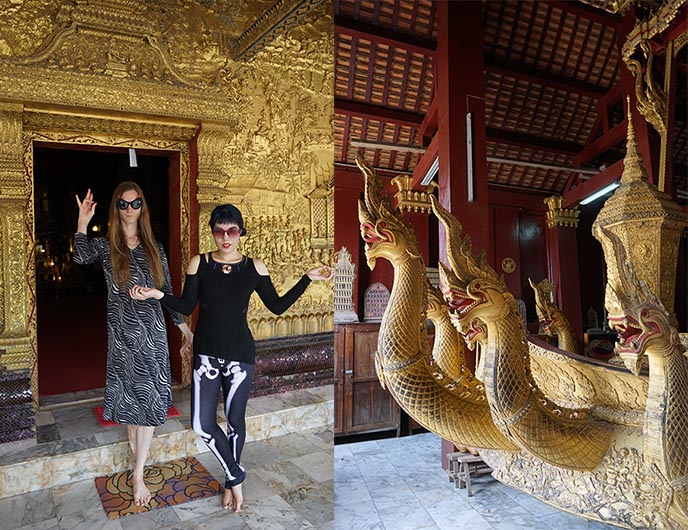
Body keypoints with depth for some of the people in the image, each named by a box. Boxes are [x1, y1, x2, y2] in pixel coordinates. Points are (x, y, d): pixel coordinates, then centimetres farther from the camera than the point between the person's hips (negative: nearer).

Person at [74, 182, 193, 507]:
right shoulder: (105, 246, 2)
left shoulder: (155, 248, 7)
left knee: (148, 399, 0)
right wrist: (83, 222, -17)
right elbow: (81, 257, -23)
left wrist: (184, 327, 9)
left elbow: (167, 292, 10)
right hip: (122, 331, -1)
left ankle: (138, 474, 8)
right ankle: (136, 450, 31)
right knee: (129, 395, 8)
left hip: (152, 332, 1)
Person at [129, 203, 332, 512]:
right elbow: (186, 307, 2)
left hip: (240, 354, -1)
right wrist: (158, 295, -13)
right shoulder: (198, 264, -2)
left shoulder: (255, 267, -3)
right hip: (206, 353, 1)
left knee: (235, 421, 10)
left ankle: (230, 481, 35)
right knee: (202, 425, -2)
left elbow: (277, 307, 1)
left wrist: (307, 279, -5)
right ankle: (236, 476, 22)